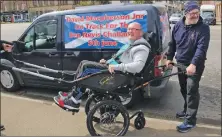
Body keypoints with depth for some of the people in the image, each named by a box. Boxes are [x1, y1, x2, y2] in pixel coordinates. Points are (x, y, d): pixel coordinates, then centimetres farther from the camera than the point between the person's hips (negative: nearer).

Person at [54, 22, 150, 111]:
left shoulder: (141, 48, -12)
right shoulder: (131, 44, 21)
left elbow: (138, 66, -29)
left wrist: (116, 67, -31)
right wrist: (107, 61, 14)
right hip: (111, 68, 10)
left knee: (86, 67, -18)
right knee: (84, 63, 5)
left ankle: (74, 101, -11)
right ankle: (74, 94, 4)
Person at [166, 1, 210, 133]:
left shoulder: (203, 28, -12)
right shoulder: (178, 26, 3)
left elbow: (202, 48, -23)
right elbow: (173, 43, 13)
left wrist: (193, 64, -34)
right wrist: (170, 58, 11)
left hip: (195, 66, -5)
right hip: (181, 64, 6)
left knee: (191, 91, -6)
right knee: (184, 89, 17)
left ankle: (190, 121, 1)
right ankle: (187, 110, 37)